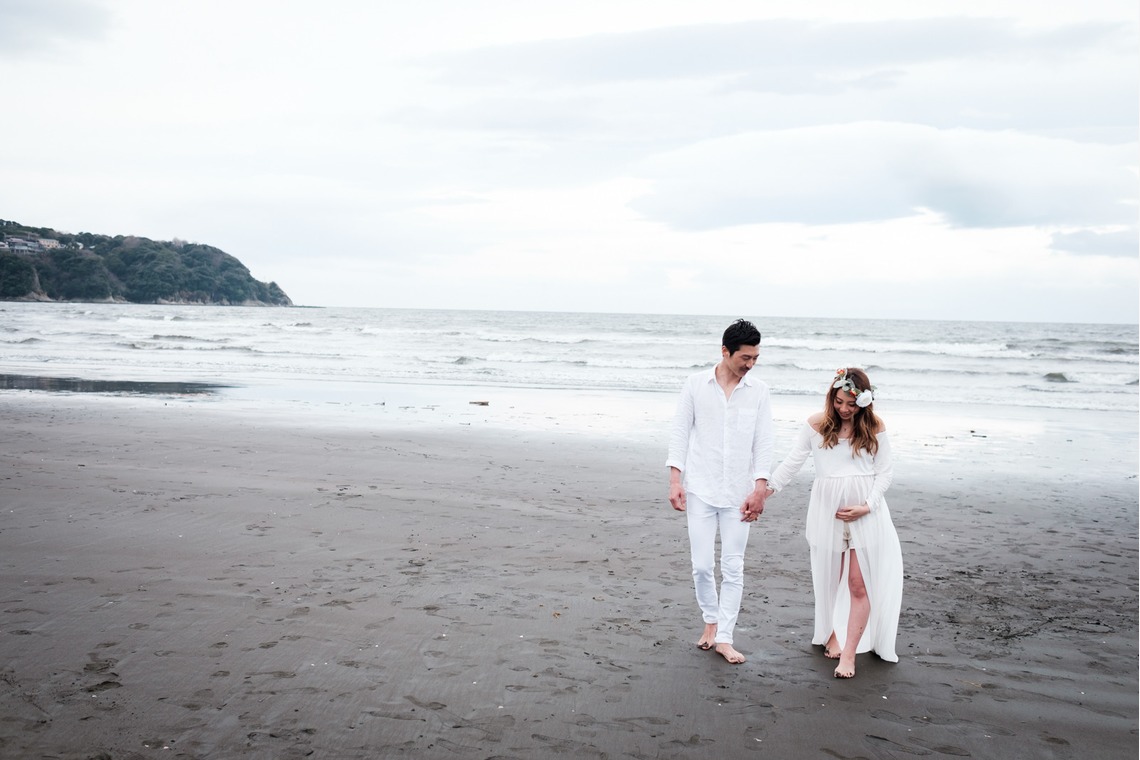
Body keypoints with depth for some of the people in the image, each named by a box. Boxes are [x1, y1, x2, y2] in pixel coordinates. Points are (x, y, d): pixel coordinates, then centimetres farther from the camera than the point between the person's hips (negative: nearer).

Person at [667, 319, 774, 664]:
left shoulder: (759, 391, 0)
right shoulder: (696, 384, -2)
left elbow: (763, 442, 0)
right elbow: (680, 432, 1)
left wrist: (759, 488, -8)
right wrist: (675, 480, -6)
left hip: (738, 493, 1)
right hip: (700, 490, 0)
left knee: (733, 568, 2)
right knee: (702, 565, 3)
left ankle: (724, 637, 11)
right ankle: (711, 620, 27)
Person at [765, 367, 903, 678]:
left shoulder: (874, 428, -1)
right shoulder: (817, 425, -1)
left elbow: (884, 472, 2)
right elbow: (792, 462, -1)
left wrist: (867, 506, -11)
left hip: (866, 513, -1)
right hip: (827, 510, 1)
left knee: (860, 585, -4)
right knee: (830, 580, 12)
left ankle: (849, 653, 3)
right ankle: (831, 634, 33)